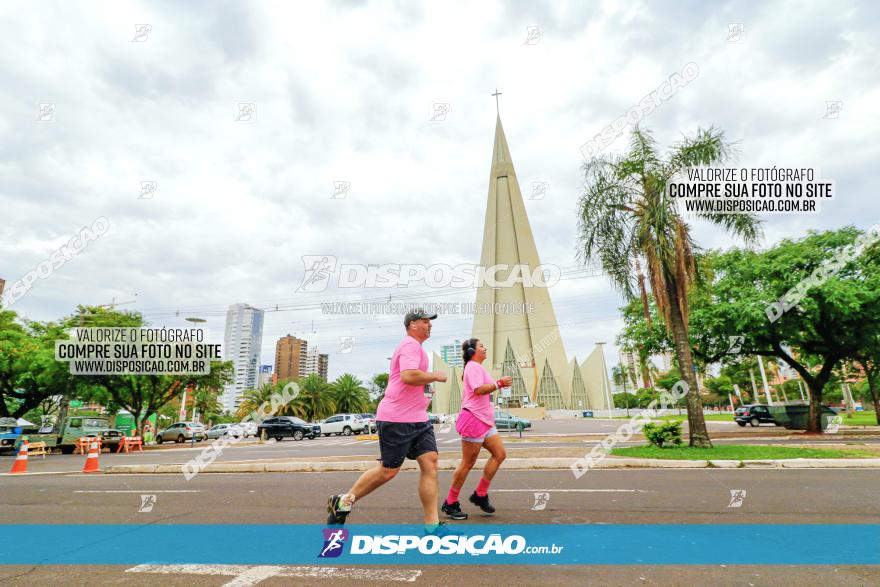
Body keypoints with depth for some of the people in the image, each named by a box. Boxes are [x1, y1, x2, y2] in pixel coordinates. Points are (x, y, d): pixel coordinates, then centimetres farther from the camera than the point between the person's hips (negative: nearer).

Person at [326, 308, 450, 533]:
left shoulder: (416, 347, 20)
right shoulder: (410, 345, -13)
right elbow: (408, 375, -29)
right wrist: (435, 376, -14)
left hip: (418, 419, 10)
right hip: (397, 419, -10)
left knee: (430, 463, 0)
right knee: (389, 470, 1)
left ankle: (432, 525, 4)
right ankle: (343, 502, 21)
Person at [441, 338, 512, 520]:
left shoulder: (478, 368, 20)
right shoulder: (473, 367, -12)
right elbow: (479, 389, -25)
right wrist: (499, 384, -18)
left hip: (485, 420, 10)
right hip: (474, 419, -10)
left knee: (500, 454, 5)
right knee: (468, 463, -3)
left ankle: (480, 495, 14)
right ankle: (450, 503, 11)